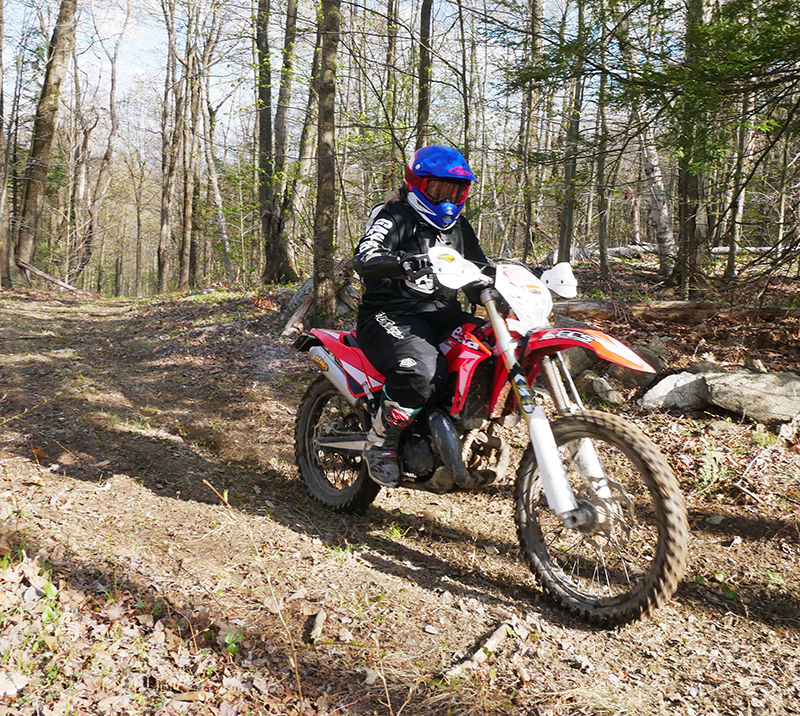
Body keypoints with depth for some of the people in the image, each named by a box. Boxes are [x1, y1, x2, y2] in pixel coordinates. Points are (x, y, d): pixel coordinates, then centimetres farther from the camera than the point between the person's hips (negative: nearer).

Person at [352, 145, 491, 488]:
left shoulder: (457, 226, 20)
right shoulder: (395, 217, -4)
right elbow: (364, 259, -21)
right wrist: (406, 262, -40)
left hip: (442, 314, 7)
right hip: (391, 315, -7)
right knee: (422, 370, -36)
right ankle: (380, 442, -12)